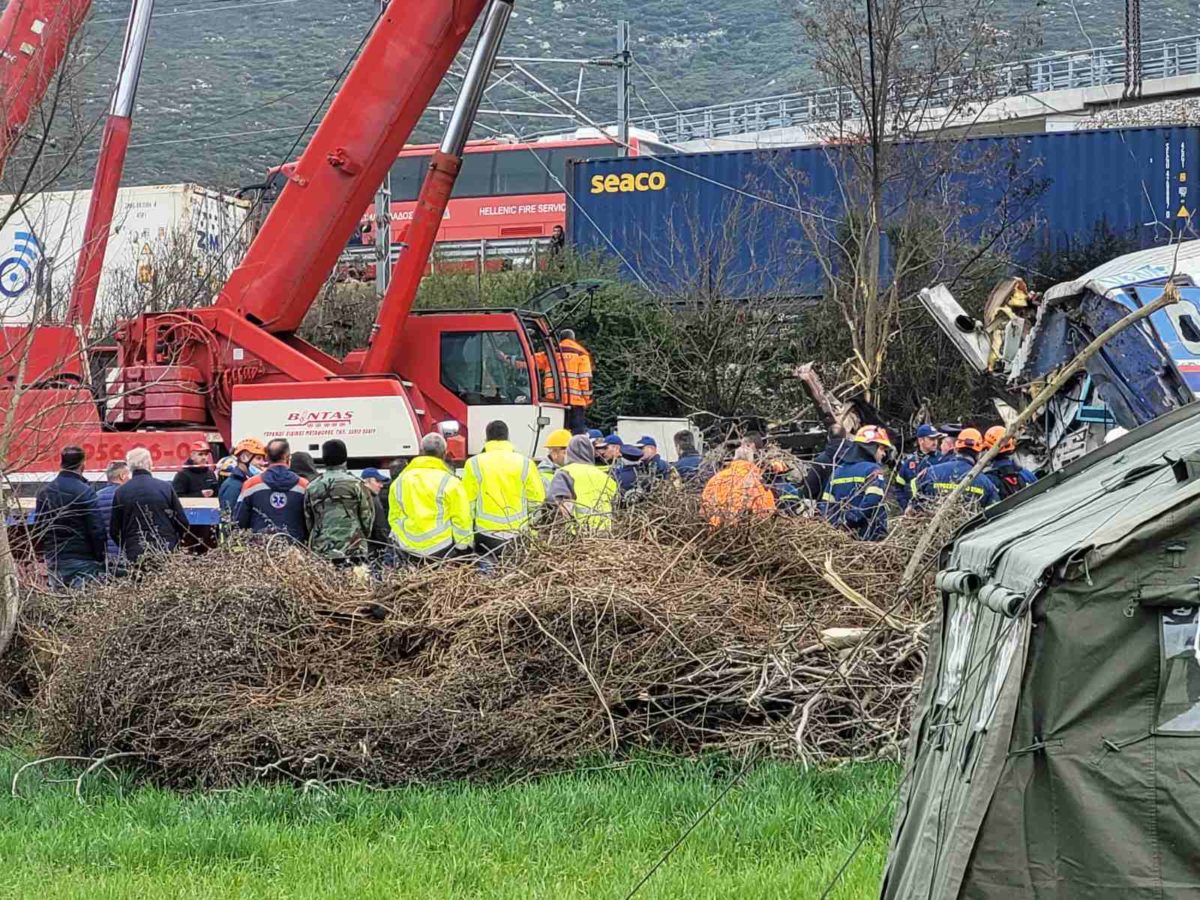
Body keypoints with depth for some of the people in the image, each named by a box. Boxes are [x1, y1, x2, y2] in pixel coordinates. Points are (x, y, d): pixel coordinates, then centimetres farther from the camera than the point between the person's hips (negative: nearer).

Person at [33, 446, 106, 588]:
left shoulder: (45, 492, 6)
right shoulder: (85, 492, -11)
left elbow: (38, 529, 9)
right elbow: (97, 529, -12)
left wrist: (45, 552, 18)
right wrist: (101, 560, -4)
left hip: (54, 560, 5)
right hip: (82, 559, -5)